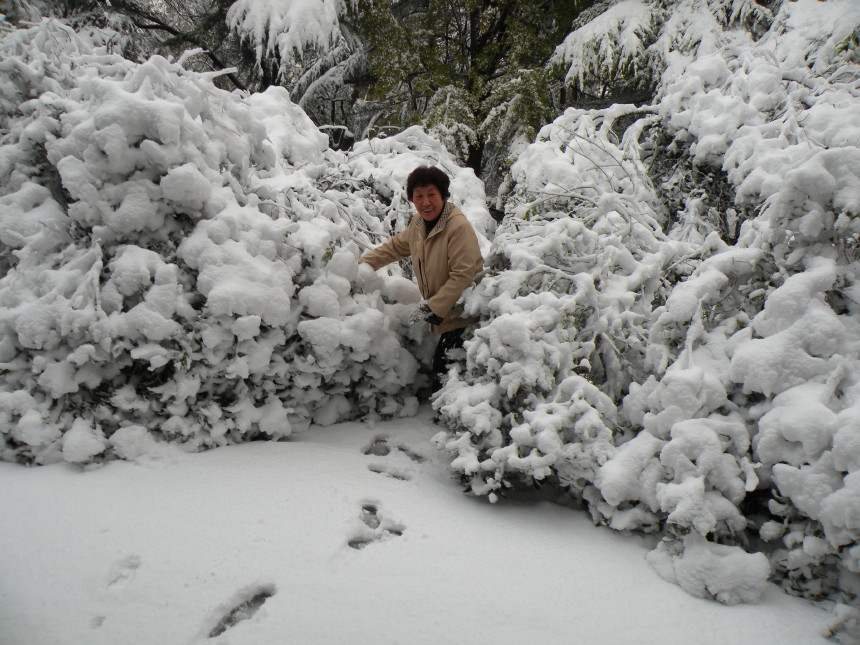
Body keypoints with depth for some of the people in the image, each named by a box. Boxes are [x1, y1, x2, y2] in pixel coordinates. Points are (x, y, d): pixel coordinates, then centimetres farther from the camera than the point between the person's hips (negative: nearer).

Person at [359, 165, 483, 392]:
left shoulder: (459, 227, -22)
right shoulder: (419, 223, 5)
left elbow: (463, 276, -25)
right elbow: (395, 246, 24)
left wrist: (431, 307, -22)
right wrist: (362, 263, 20)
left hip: (464, 316, -8)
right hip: (444, 314, 8)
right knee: (440, 365, 13)